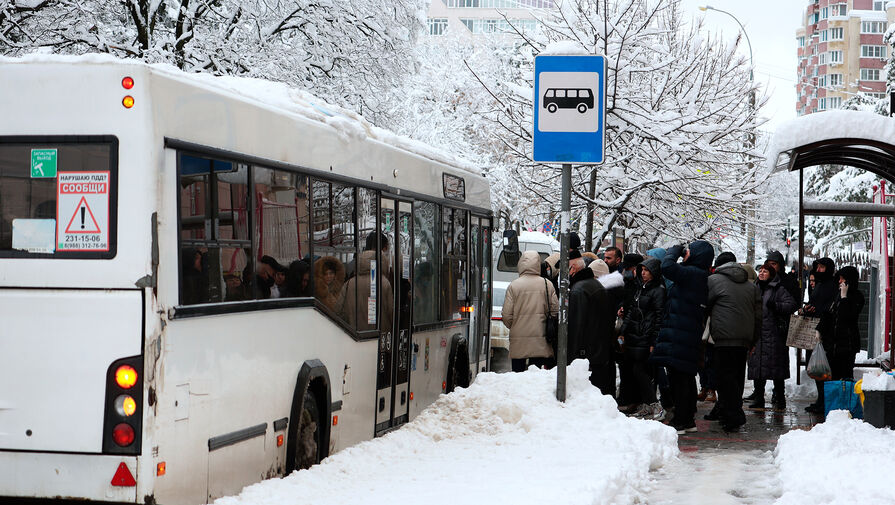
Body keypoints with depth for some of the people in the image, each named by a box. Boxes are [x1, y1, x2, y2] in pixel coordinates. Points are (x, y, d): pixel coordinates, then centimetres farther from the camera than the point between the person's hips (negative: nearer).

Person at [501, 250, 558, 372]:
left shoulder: (513, 286, -6)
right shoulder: (547, 285, -1)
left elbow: (506, 316, -5)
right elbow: (555, 311, 1)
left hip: (518, 342, -1)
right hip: (540, 342, 1)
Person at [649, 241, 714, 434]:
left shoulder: (691, 273, -14)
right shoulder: (702, 278, 14)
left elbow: (667, 267, -25)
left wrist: (674, 251, -6)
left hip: (679, 337, -9)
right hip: (692, 337, 9)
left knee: (678, 377, -6)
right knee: (687, 377, 15)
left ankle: (679, 422, -4)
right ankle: (689, 420, 22)